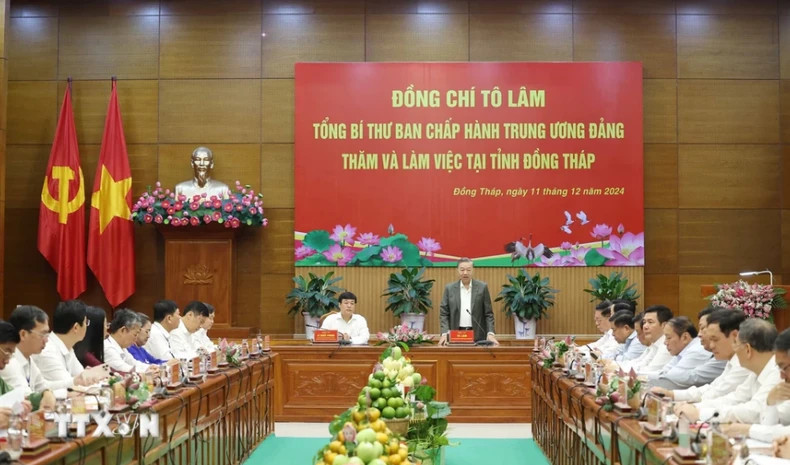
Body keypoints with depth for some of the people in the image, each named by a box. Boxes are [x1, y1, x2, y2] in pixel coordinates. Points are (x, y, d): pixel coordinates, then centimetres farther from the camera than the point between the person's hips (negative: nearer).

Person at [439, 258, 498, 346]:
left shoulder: (482, 287, 4)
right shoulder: (449, 288, 5)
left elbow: (488, 313, 3)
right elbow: (444, 314, 4)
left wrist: (490, 333, -8)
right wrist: (444, 334, -10)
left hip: (478, 336, 0)